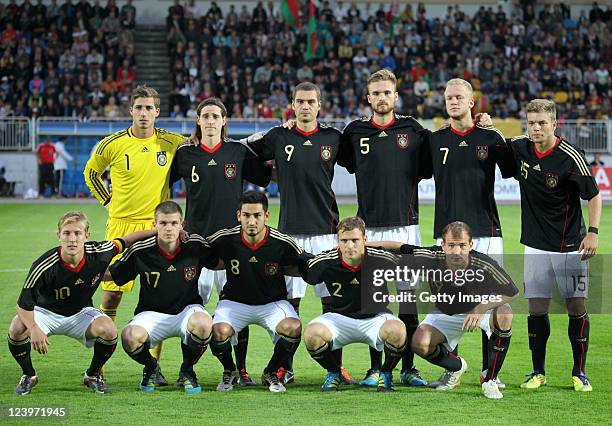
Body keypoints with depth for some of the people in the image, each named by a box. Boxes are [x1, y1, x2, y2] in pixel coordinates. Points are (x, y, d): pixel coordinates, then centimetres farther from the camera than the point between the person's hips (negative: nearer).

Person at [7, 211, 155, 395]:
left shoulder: (99, 253, -21)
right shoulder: (44, 266, -30)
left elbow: (123, 242, 1)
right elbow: (23, 304, -25)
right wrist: (34, 329, -43)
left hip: (80, 314, 2)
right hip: (46, 312, -2)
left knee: (108, 329, -28)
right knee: (17, 329, -32)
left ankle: (93, 375, 2)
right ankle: (28, 375, -1)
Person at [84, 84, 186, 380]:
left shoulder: (172, 142, 0)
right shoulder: (112, 144, -2)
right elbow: (91, 173, 15)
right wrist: (109, 201, 9)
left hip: (156, 226, 1)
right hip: (121, 225, -1)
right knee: (111, 295, -4)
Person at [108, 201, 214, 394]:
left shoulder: (196, 245, -8)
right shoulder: (140, 251, -10)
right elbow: (110, 275, 3)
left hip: (187, 309, 0)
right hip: (152, 313, 0)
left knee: (203, 324, -37)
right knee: (130, 337, -33)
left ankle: (187, 370, -2)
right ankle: (151, 367, 7)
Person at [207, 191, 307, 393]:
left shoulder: (282, 243, -15)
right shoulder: (225, 239, -15)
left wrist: (277, 268, -8)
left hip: (272, 303, 0)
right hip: (235, 301, 0)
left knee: (293, 329, -29)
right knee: (218, 332, -30)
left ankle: (271, 373, 1)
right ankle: (229, 372, 6)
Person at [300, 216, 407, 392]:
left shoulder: (383, 260, -17)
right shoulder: (325, 262, -15)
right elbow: (302, 272, 8)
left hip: (375, 318, -1)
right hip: (339, 317, 1)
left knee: (396, 330, -35)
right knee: (311, 334, -29)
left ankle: (386, 374, -2)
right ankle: (333, 373, 4)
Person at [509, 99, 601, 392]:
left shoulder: (570, 157, -13)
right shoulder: (520, 148, -1)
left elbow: (593, 195, -6)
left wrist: (593, 232, -17)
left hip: (570, 246, -3)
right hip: (536, 245, 3)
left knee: (577, 307, -1)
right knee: (537, 308, 3)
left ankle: (579, 373, 10)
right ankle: (538, 372, 14)